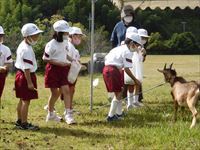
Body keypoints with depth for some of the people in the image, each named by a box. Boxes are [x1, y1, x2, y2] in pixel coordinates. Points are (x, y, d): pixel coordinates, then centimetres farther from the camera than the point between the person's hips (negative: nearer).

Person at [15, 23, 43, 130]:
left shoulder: (22, 46, 11)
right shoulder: (27, 49, -21)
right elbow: (27, 68, -23)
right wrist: (29, 82, -22)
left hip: (20, 74, 10)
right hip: (26, 76, -10)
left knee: (22, 100, 18)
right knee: (26, 100, -5)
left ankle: (19, 121, 28)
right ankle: (24, 123, -1)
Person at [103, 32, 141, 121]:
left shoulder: (118, 48, 22)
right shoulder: (127, 52, -5)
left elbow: (106, 57, 21)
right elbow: (126, 69, -8)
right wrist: (135, 80, -1)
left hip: (106, 68, 9)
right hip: (113, 70, -9)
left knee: (119, 91, 21)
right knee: (118, 94, -1)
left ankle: (119, 113, 30)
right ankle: (111, 116, -3)